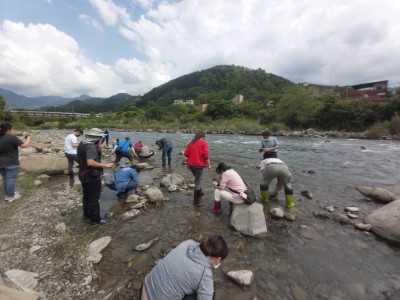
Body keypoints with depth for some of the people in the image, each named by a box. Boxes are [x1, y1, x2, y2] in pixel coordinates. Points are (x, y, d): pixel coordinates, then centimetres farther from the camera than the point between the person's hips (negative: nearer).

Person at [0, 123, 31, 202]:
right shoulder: (12, 138, -18)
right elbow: (25, 145, -19)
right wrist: (28, 138, -3)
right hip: (11, 163, -8)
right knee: (11, 179, 2)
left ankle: (7, 195, 28)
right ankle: (10, 196, 10)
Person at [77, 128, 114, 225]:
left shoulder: (82, 144, 7)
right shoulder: (91, 146, -25)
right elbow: (90, 162, -35)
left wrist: (98, 148, -1)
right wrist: (105, 165, -31)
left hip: (84, 175, 10)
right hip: (92, 176, -10)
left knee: (86, 195, 23)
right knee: (94, 198, 3)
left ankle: (86, 214, 39)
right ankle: (96, 219, 15)